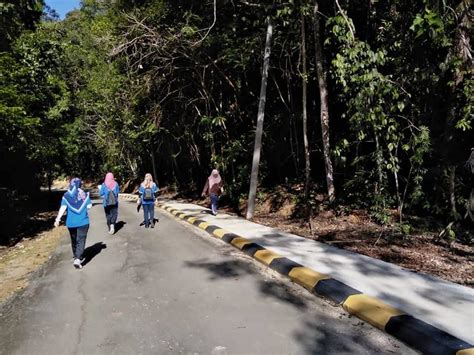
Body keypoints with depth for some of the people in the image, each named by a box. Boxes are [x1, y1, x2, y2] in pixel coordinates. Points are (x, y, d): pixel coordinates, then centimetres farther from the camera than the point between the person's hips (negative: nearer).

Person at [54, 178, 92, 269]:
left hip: (71, 222, 2)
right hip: (83, 221, -2)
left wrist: (58, 219, -18)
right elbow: (89, 206, -2)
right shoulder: (84, 194, -3)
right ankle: (78, 259, -18)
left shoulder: (66, 195, -1)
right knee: (81, 240, -3)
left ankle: (76, 257, 35)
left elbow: (63, 207, -13)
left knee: (74, 240, 20)